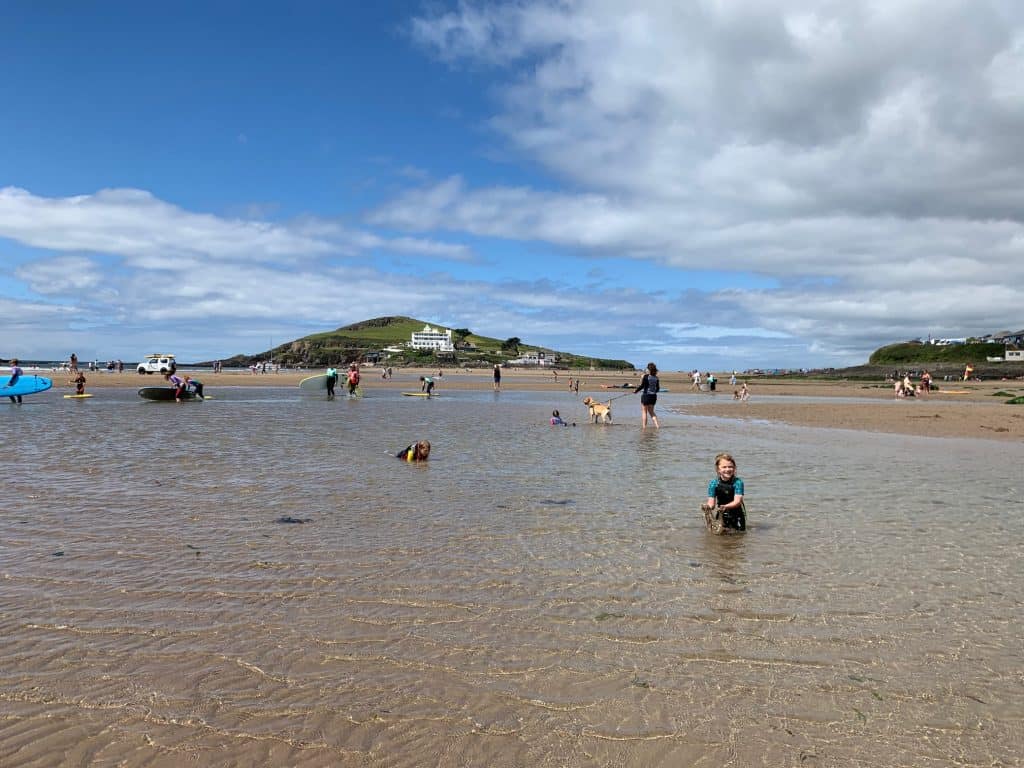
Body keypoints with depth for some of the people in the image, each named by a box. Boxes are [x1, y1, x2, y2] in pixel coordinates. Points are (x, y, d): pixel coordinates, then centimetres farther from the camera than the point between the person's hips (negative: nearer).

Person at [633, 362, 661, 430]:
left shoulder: (646, 376, -14)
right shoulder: (656, 377, 3)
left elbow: (641, 386, -14)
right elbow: (658, 388, 10)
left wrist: (635, 391, 1)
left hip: (646, 395, -5)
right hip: (653, 396, 5)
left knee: (644, 412, 7)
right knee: (651, 412, 18)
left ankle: (644, 426, 8)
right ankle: (657, 425, 7)